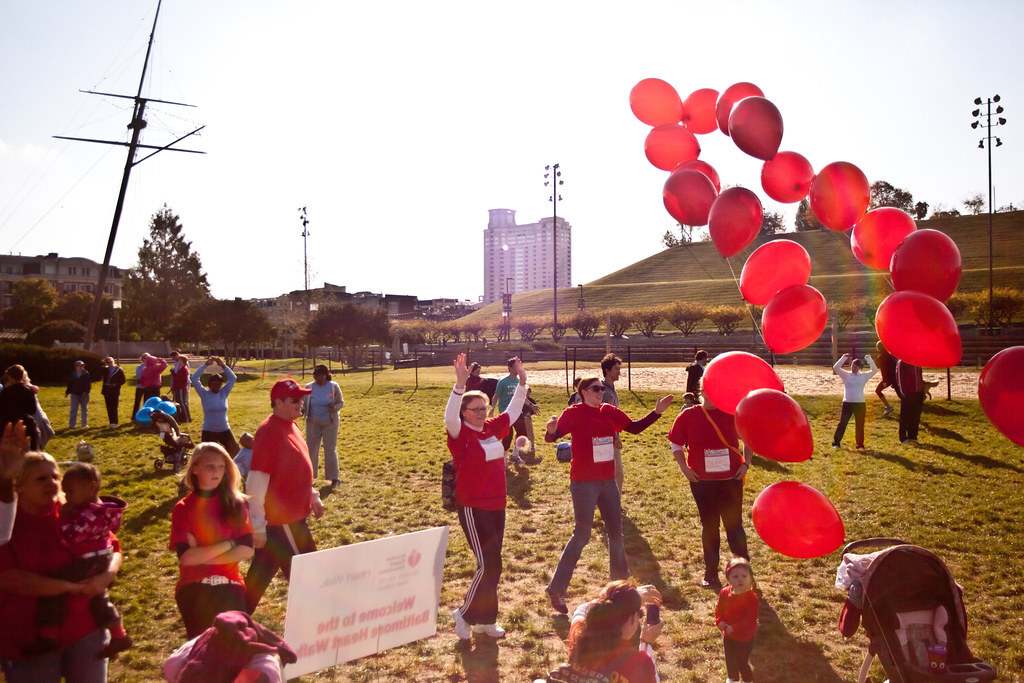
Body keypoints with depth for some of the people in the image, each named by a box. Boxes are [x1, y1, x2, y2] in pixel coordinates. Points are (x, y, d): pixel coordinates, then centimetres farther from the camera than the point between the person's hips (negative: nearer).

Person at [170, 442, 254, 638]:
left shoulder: (235, 504, -1)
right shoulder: (183, 508, -4)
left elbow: (246, 550, -9)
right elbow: (185, 556, -14)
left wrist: (202, 556, -13)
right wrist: (228, 543, -12)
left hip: (231, 588, 1)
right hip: (194, 591, -1)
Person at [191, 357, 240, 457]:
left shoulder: (224, 393, 2)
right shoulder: (204, 394, -5)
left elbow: (233, 378, -6)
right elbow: (194, 378, -16)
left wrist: (223, 365, -16)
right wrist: (206, 364, -19)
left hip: (225, 430, 2)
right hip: (209, 431, -2)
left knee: (235, 453, 5)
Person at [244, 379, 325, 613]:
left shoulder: (289, 426, 8)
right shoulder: (269, 432, -22)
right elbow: (256, 482, -23)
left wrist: (313, 498, 22)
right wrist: (257, 526, -23)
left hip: (293, 517, 9)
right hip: (279, 521, -9)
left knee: (262, 572, 20)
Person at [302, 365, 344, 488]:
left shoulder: (334, 387, -5)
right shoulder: (309, 387, -2)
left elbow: (341, 403, 1)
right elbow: (304, 404, 3)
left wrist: (334, 407, -21)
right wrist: (301, 410, -19)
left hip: (330, 423, -2)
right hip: (313, 422, 2)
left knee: (330, 450, 2)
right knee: (311, 449, 6)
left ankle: (334, 478, 12)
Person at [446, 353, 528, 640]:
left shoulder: (492, 429, 6)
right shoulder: (460, 433, -12)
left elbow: (512, 412, 18)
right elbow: (450, 417, -32)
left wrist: (522, 383, 9)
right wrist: (460, 384, -43)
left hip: (496, 506, 7)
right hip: (473, 508, -7)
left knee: (492, 565, 13)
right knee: (488, 565, -8)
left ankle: (485, 620, 26)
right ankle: (465, 615, 11)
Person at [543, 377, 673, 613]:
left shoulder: (609, 411, 6)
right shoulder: (574, 413, -12)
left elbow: (634, 427, 15)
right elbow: (552, 437, -23)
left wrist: (656, 412, 7)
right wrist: (550, 430, -46)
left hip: (608, 481, 7)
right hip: (584, 483, -7)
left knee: (616, 532, 16)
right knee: (582, 535, -6)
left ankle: (620, 581, 36)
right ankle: (556, 589, 3)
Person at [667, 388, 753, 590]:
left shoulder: (733, 413, -1)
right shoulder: (688, 416, -2)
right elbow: (675, 443, 6)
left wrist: (746, 463, 1)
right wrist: (684, 467, -5)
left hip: (731, 479, 0)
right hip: (702, 481, 1)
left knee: (734, 524, 2)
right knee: (709, 526, 11)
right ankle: (711, 572, 22)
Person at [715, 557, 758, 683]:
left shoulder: (751, 597, -26)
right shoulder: (724, 593, -10)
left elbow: (750, 620, -26)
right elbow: (718, 608, 3)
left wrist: (733, 628, -25)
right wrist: (719, 621, -14)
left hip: (744, 637, -6)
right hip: (728, 635, 6)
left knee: (742, 662, 6)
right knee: (730, 659, 24)